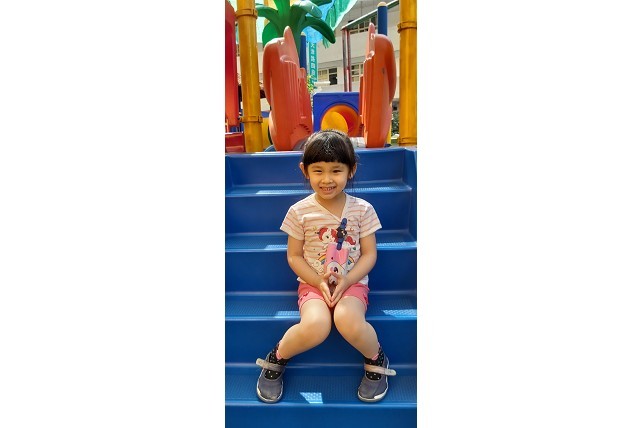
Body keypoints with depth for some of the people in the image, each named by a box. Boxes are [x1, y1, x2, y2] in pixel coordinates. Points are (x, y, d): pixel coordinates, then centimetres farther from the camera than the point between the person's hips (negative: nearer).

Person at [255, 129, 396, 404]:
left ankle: (376, 359, 0)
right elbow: (294, 256, 1)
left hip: (353, 282, 0)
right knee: (315, 326, -31)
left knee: (347, 320, -34)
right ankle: (276, 359, 0)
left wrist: (346, 281, -16)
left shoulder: (362, 209, -2)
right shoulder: (299, 212, -4)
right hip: (313, 282, 0)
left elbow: (369, 254, 0)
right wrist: (319, 281, -15)